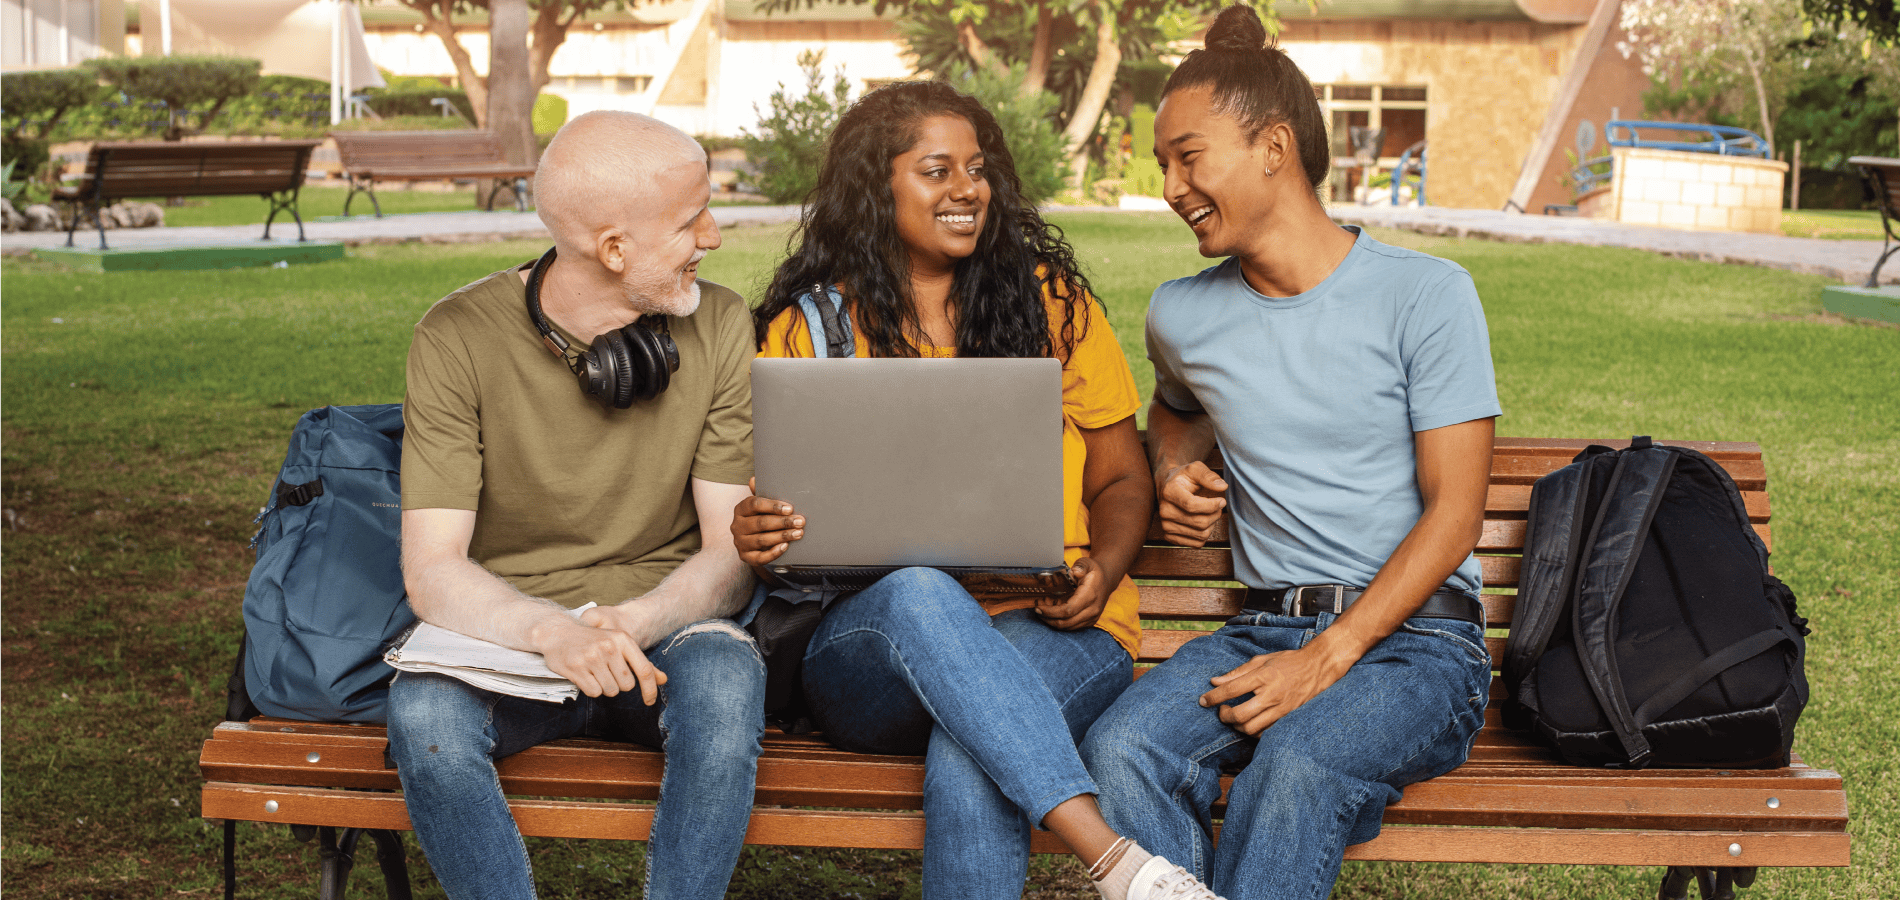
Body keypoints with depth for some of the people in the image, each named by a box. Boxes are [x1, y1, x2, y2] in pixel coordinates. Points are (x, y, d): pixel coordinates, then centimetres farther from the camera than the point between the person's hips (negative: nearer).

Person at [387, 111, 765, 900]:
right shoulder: (459, 337, -9)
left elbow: (731, 551, -4)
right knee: (423, 710, -33)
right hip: (507, 632, -1)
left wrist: (634, 622, -25)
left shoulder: (718, 325, -3)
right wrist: (554, 632, -33)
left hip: (661, 631, 1)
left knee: (726, 682, -33)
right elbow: (431, 572, -14)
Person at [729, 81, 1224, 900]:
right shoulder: (807, 329, 11)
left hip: (1050, 629, 0)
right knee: (918, 591, -38)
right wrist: (756, 537, -13)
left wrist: (1102, 569, -8)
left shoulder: (1051, 301, 12)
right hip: (871, 639, 0)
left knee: (970, 761, -36)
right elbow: (767, 506, 13)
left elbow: (1120, 480, 14)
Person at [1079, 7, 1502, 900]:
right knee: (1120, 748, -29)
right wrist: (1173, 471, 13)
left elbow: (1454, 511, -7)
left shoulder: (1425, 294, -3)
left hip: (1413, 637, -4)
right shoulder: (1180, 315, 12)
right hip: (1263, 627, 4)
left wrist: (1329, 656, -17)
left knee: (1295, 764, -36)